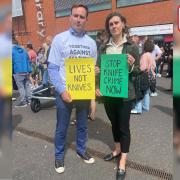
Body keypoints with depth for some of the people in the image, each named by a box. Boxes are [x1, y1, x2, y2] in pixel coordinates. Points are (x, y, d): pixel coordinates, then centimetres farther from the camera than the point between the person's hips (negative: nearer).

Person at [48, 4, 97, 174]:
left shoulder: (91, 42, 5)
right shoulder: (59, 39, -5)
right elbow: (52, 68, -8)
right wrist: (62, 90, -18)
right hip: (65, 92, -3)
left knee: (82, 125, 19)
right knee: (61, 128, 11)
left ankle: (81, 150, 40)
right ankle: (59, 156, 32)